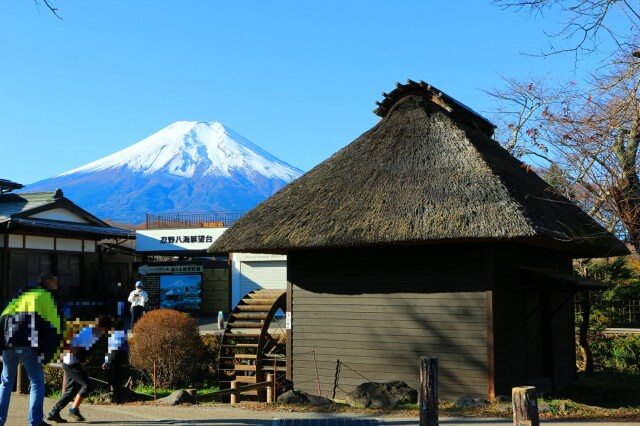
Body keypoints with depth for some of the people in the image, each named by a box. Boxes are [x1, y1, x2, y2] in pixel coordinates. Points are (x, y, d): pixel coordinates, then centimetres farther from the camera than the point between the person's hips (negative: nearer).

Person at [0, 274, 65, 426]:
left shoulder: (20, 295, 26)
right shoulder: (47, 297, 11)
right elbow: (54, 326, 0)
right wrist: (49, 354, 1)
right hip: (29, 346, -4)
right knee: (37, 383, 6)